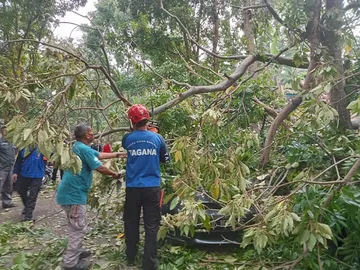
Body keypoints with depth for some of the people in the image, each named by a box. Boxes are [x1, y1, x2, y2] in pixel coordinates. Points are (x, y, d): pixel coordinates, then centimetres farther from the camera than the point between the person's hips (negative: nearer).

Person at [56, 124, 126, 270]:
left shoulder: (77, 147, 14)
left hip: (70, 191, 11)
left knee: (75, 227, 22)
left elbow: (99, 155, 22)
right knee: (79, 228, -2)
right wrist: (114, 174, 1)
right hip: (74, 193, -11)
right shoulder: (84, 149, -19)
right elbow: (100, 168, -17)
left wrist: (118, 154, 25)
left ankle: (75, 252, 35)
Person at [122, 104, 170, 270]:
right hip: (152, 188, -1)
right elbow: (166, 160, 10)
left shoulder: (127, 138, -4)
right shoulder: (157, 138, -5)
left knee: (131, 223, 17)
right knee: (151, 226, 6)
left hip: (133, 187, 1)